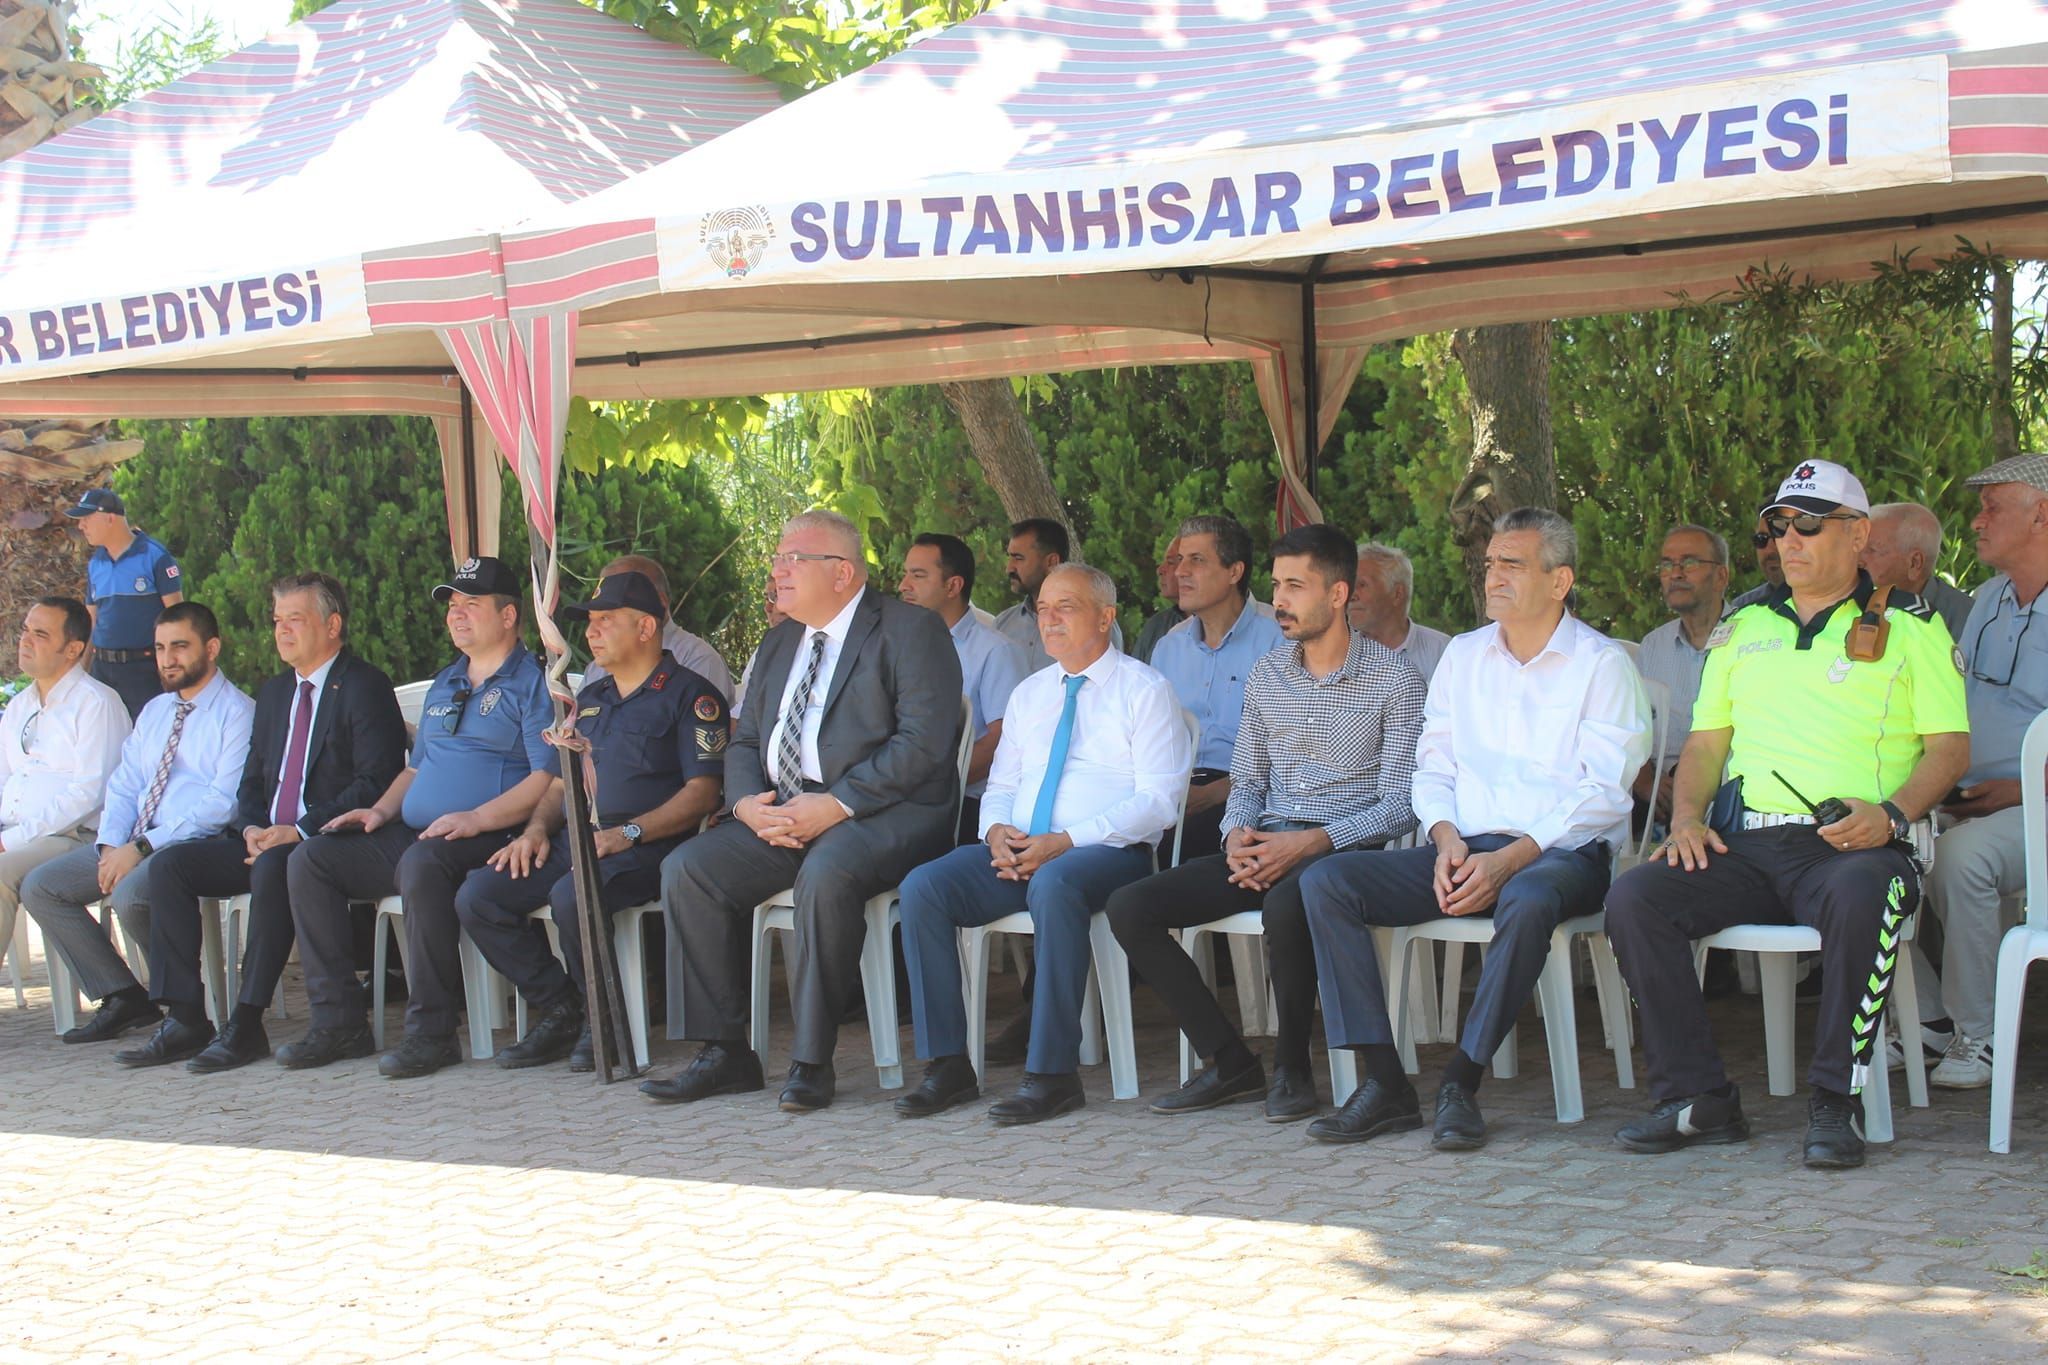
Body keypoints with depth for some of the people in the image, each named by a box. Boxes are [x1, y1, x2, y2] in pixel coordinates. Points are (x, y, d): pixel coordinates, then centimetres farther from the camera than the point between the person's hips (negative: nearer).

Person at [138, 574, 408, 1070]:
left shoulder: (364, 686, -5)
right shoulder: (274, 693, 21)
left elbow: (375, 783, -14)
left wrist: (300, 831, -20)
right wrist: (252, 828, -2)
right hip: (267, 841, 8)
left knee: (274, 868, -36)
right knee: (169, 865, -9)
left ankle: (246, 1024, -31)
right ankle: (186, 1020, -12)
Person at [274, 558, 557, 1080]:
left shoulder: (531, 683, 0)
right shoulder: (444, 684, 26)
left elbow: (549, 777, -13)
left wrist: (477, 818, -23)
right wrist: (382, 809, 11)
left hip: (491, 841, -8)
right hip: (413, 836, 8)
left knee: (422, 862, -39)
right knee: (310, 860, -7)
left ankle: (432, 1032, -32)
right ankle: (336, 1017, -8)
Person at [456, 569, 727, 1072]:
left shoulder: (689, 695, 0)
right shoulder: (589, 700, 24)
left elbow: (702, 793, -10)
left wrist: (627, 833, -20)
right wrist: (537, 827, 5)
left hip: (647, 848, -8)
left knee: (571, 895, -36)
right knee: (477, 897, -12)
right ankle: (560, 1011, 1)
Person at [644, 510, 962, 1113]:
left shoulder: (910, 630, -2)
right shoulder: (780, 642, 22)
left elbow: (922, 742, -14)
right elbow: (746, 740, 21)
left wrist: (836, 804, -20)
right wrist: (748, 802, -3)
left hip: (882, 813, -7)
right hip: (782, 816, 7)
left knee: (826, 872, -37)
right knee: (687, 868, -13)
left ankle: (812, 1061, -26)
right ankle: (724, 1053, -7)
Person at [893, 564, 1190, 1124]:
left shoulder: (1145, 690, 2)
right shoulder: (1028, 694, 22)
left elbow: (1157, 800, -8)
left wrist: (1065, 841, -19)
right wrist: (996, 832, -4)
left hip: (1107, 851, -6)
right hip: (1017, 851, 6)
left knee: (1053, 885, -40)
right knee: (923, 886, -20)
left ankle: (1052, 1072, -34)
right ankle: (948, 1065, -17)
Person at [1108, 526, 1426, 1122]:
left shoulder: (1396, 679, -1)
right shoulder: (1267, 675, 16)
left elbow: (1401, 805, -8)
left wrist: (1312, 842, -21)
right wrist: (1237, 835, -3)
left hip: (1343, 849, -6)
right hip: (1264, 847, 6)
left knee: (1286, 902, -41)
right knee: (1129, 907, -15)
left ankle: (1292, 1068, -17)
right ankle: (1230, 1061, -6)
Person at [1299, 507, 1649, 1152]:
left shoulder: (1603, 664, 1)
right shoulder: (1461, 656, 17)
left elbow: (1603, 794, -8)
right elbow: (1433, 767, 16)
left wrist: (1510, 858, -19)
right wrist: (1446, 839, -6)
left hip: (1562, 852, -5)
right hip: (1464, 850, 5)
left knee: (1526, 899, -42)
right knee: (1324, 881, -17)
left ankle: (1461, 1081, -28)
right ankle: (1385, 1083, -21)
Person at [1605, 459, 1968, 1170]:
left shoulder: (1909, 627, 11)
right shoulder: (1742, 630, 24)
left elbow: (1949, 745, 4)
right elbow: (1705, 743, 23)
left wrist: (1891, 815, -14)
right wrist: (1686, 817, 3)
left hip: (1850, 846, -4)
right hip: (1744, 845, 4)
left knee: (1857, 896, -40)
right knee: (1633, 897, -22)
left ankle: (1835, 1103, -29)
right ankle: (1697, 1098, -16)